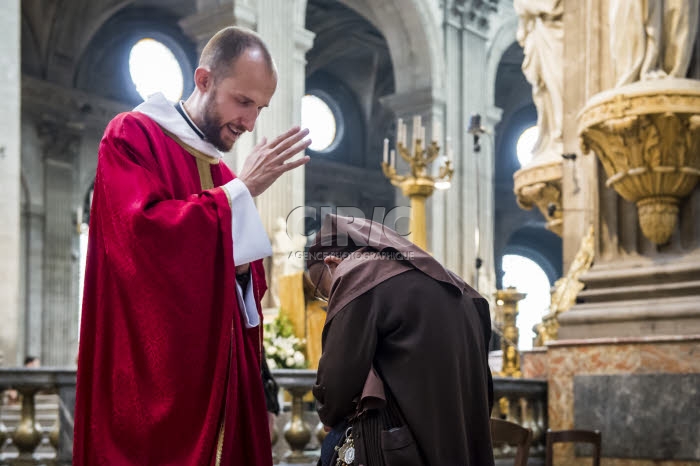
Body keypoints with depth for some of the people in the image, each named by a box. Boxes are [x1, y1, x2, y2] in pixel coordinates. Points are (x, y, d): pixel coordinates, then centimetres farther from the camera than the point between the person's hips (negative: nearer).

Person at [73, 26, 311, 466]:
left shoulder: (223, 175, 16)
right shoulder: (132, 136, -3)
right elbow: (143, 230, -20)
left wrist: (242, 270, -4)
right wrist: (241, 191, -15)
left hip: (221, 376, 7)